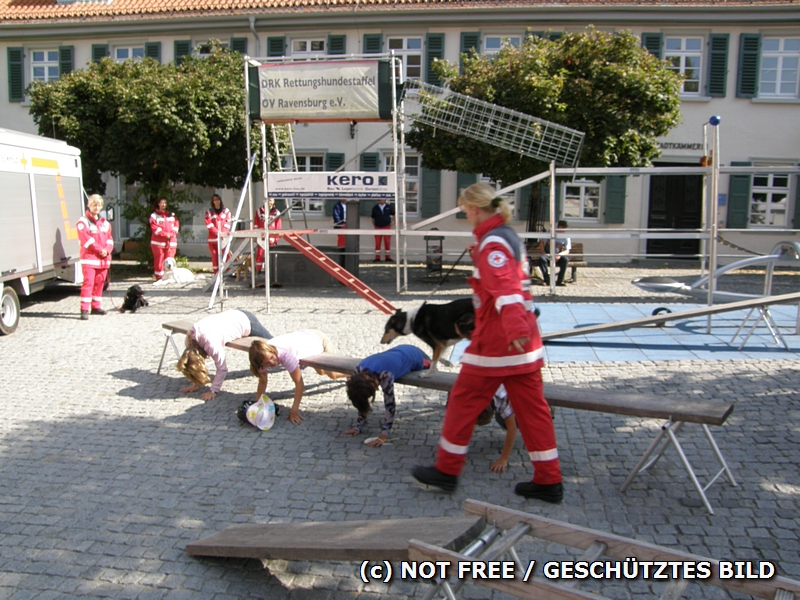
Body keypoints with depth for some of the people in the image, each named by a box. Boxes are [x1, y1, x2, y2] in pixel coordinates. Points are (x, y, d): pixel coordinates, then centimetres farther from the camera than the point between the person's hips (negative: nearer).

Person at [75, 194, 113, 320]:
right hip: (89, 258, -6)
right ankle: (84, 310, -13)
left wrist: (107, 250, -7)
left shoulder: (105, 223, 17)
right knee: (88, 282, -11)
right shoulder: (83, 222, -1)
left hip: (104, 259, 6)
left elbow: (109, 238, 11)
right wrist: (100, 249, -16)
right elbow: (86, 239, -12)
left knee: (99, 282, 10)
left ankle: (96, 306, 20)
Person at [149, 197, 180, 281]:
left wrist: (171, 234, -8)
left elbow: (176, 225, 9)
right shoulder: (154, 216, 6)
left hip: (171, 242, 3)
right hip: (158, 242, -3)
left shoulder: (172, 215, 18)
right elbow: (154, 227, -5)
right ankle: (159, 277, 1)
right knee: (159, 260, -3)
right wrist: (165, 234, -15)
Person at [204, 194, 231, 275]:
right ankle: (216, 274, 0)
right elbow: (209, 224, -2)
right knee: (215, 255, -3)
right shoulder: (209, 212, 10)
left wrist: (224, 233, -12)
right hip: (213, 238, 0)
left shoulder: (226, 211, 13)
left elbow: (228, 223, 4)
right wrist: (217, 232, -15)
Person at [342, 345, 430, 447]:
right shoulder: (358, 372, -29)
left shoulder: (385, 374, -48)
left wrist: (384, 435, -45)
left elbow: (389, 404, -44)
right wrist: (358, 426, -19)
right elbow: (362, 402, -17)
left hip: (414, 355, -6)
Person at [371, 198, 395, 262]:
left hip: (387, 227, 0)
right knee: (377, 243, -2)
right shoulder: (375, 208, 2)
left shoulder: (389, 207, 2)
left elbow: (394, 215, 14)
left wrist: (391, 222, 7)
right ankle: (377, 257, 4)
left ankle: (388, 257, 8)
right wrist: (374, 225, 5)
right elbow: (373, 218, 11)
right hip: (378, 227, 0)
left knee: (387, 242, -2)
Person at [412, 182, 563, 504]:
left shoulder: (491, 243, -14)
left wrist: (515, 330, -39)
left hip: (496, 341, -9)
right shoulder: (507, 236, 14)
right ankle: (549, 480, 17)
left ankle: (446, 470, 20)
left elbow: (504, 288, -30)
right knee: (532, 407, 11)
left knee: (463, 400, 6)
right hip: (525, 342, 9)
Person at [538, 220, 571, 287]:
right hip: (548, 256, 0)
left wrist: (559, 254, -26)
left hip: (559, 258, 0)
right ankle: (547, 280, -32)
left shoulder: (566, 238, 5)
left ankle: (560, 281, -28)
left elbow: (567, 251, -5)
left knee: (566, 259, -34)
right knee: (541, 258, -33)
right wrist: (543, 252, -7)